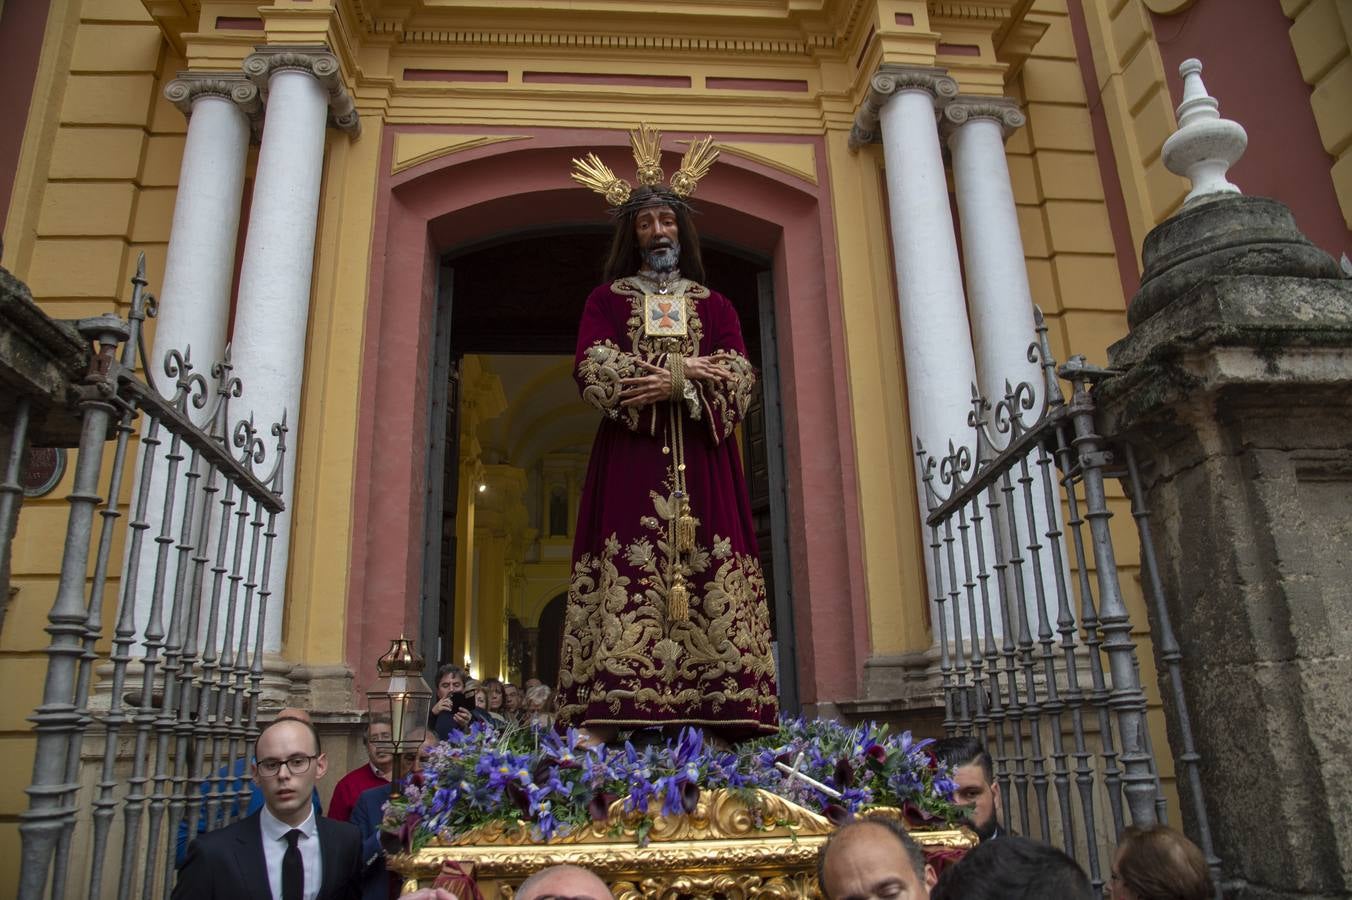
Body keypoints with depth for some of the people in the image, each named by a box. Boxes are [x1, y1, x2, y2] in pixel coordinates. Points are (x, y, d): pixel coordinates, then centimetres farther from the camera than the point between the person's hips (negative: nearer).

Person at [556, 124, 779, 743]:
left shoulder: (715, 305, 20)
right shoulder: (607, 299, 17)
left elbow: (737, 379, 5)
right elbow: (591, 369, -2)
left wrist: (670, 381, -11)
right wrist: (686, 369, -9)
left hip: (701, 460, 2)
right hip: (629, 458, -1)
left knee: (707, 572, -8)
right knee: (623, 575, -12)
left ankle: (718, 719, -8)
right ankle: (603, 723, -13)